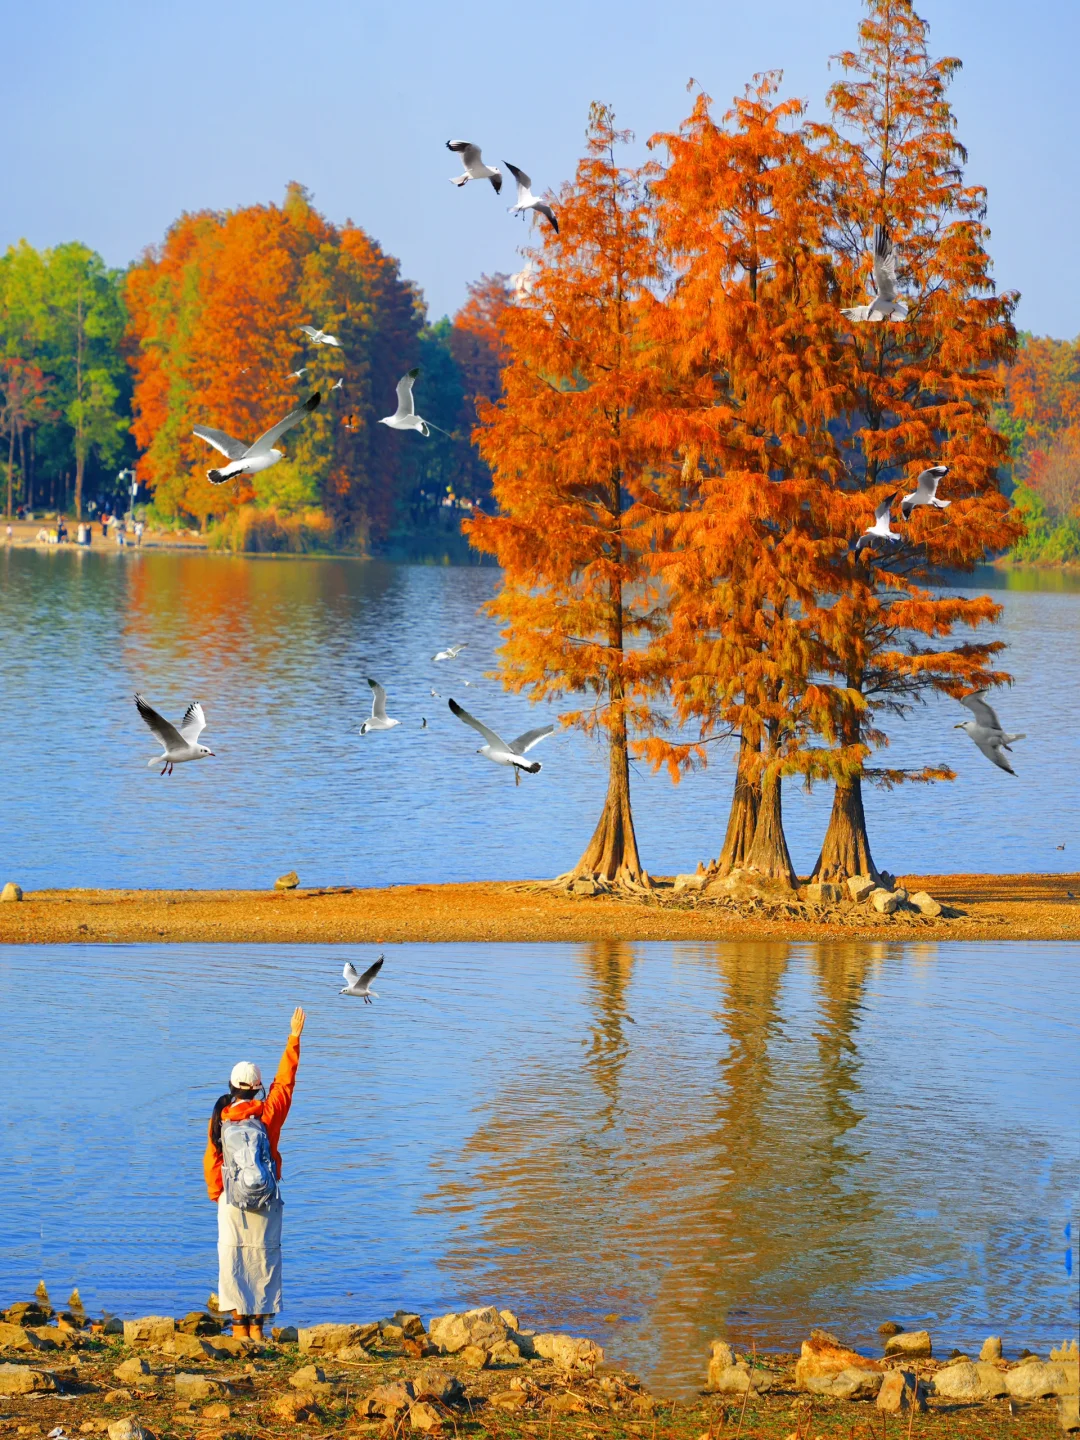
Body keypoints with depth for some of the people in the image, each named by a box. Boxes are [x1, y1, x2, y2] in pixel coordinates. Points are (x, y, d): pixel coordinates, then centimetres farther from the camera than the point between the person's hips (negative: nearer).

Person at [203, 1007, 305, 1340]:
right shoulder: (267, 1114, -3)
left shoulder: (220, 1119, -3)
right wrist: (294, 1039, 18)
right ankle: (258, 1323, 4)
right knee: (263, 1258, 6)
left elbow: (211, 1162, 1)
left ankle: (239, 1323, -1)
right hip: (266, 1199, 0)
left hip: (232, 1198, 0)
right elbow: (284, 1081, 9)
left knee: (232, 1258, 4)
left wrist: (216, 1194, 15)